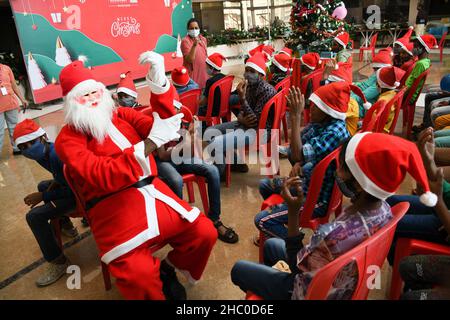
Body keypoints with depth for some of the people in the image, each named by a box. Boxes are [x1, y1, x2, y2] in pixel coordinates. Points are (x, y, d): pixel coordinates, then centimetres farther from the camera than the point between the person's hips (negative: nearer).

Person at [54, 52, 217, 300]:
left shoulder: (121, 115, 16)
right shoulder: (68, 139, 0)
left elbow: (159, 127, 0)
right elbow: (104, 177, -16)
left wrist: (158, 81, -12)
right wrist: (150, 143, -23)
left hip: (153, 192, 5)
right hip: (113, 208, -5)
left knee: (205, 232, -7)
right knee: (140, 276, -26)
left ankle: (167, 269, 20)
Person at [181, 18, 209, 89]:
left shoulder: (203, 39, 8)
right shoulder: (185, 41, -12)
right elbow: (189, 60, -22)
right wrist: (194, 45, -32)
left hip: (203, 73, 7)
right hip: (192, 74, -6)